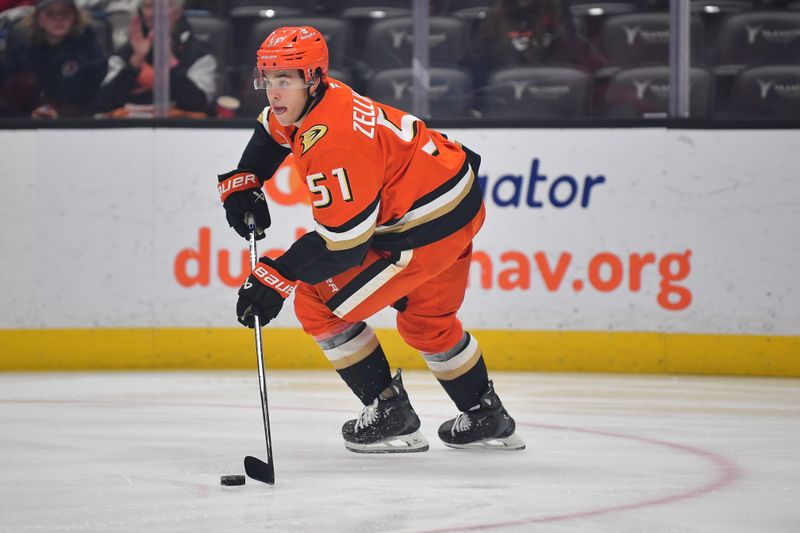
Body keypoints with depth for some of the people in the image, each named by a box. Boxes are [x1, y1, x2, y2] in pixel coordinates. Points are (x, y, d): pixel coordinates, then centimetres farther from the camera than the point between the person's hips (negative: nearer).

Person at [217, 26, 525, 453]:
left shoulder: (333, 142, -29)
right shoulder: (304, 103, 1)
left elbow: (343, 239, -28)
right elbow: (271, 131, 25)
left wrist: (275, 278, -25)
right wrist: (242, 183, 12)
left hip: (431, 227, -10)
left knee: (318, 305, -5)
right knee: (425, 320, 30)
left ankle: (389, 412, 3)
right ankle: (486, 417, 43)